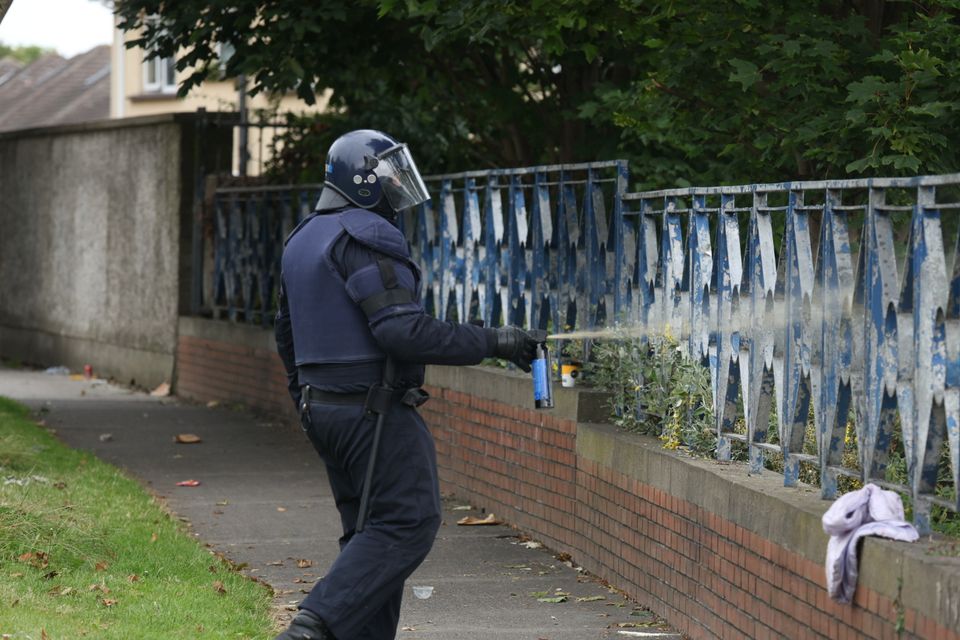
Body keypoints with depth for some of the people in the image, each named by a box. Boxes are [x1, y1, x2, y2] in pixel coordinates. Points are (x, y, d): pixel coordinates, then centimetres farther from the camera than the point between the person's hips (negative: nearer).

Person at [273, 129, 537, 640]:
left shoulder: (302, 240, 18)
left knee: (368, 532, 12)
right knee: (408, 521, -11)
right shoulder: (365, 236, -14)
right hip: (373, 408, -10)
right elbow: (403, 330, -23)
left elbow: (287, 333, 26)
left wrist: (304, 400, 34)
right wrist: (492, 342, -18)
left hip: (322, 406, 10)